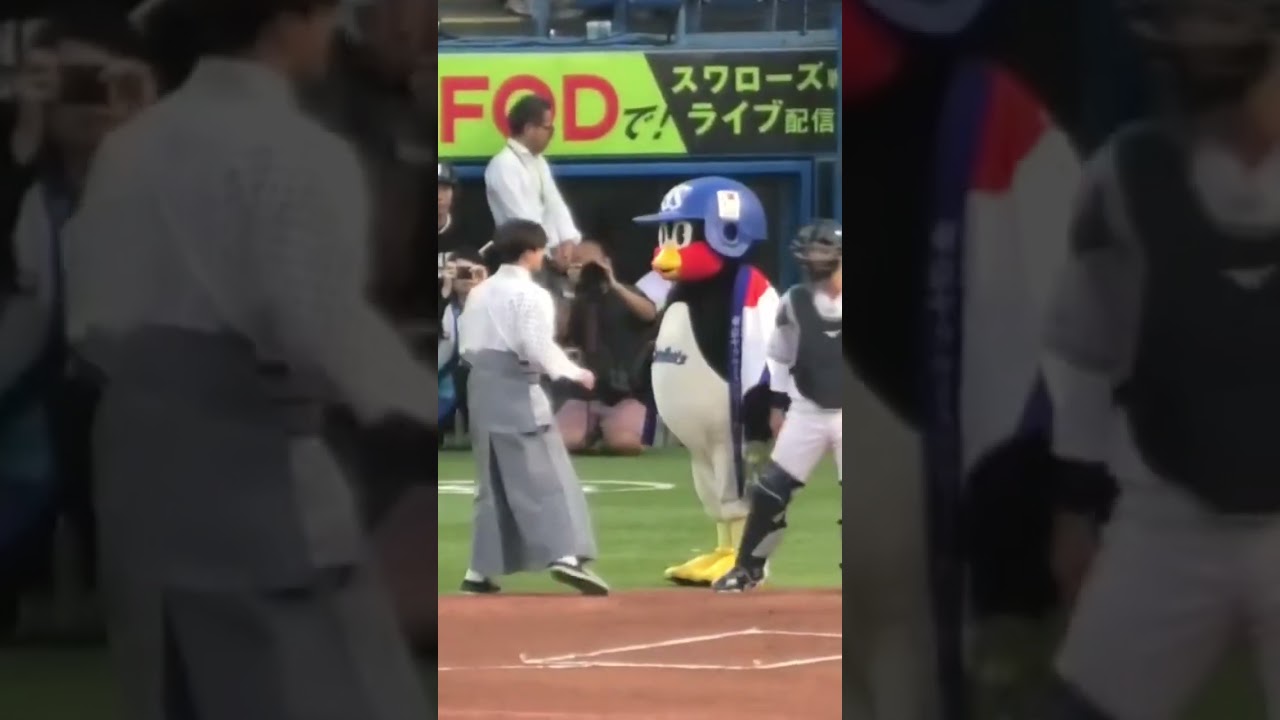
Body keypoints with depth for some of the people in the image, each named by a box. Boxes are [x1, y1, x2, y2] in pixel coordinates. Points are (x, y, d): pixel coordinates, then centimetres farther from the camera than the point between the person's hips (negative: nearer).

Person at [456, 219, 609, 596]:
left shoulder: (479, 293, 15)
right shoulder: (531, 294, -9)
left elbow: (466, 345, 13)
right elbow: (539, 347, -17)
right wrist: (575, 373, -6)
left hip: (481, 385, 8)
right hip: (516, 388, -8)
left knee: (494, 480, 14)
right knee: (548, 476, -11)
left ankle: (480, 570, 12)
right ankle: (566, 555, -26)